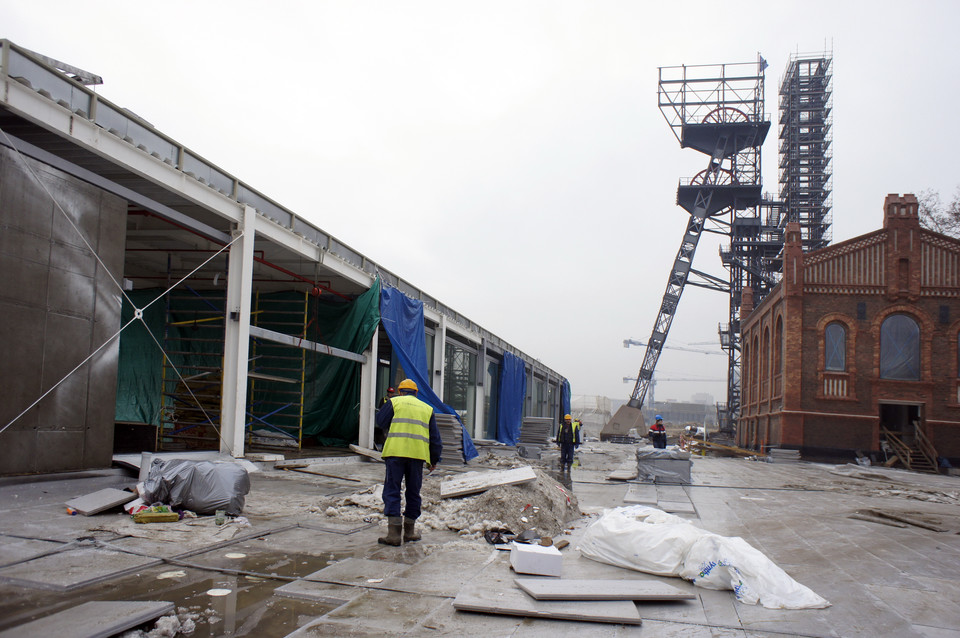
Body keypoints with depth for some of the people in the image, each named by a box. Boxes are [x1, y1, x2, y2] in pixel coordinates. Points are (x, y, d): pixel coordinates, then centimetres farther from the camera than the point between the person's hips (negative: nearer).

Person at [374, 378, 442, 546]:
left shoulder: (394, 402, 8)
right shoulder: (427, 408, 18)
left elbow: (380, 422, 8)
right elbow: (435, 439, 17)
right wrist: (434, 460, 24)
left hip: (395, 452, -3)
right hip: (418, 454, 3)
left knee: (392, 491, 0)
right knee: (413, 493, 14)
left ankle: (394, 533, -7)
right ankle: (410, 531, 21)